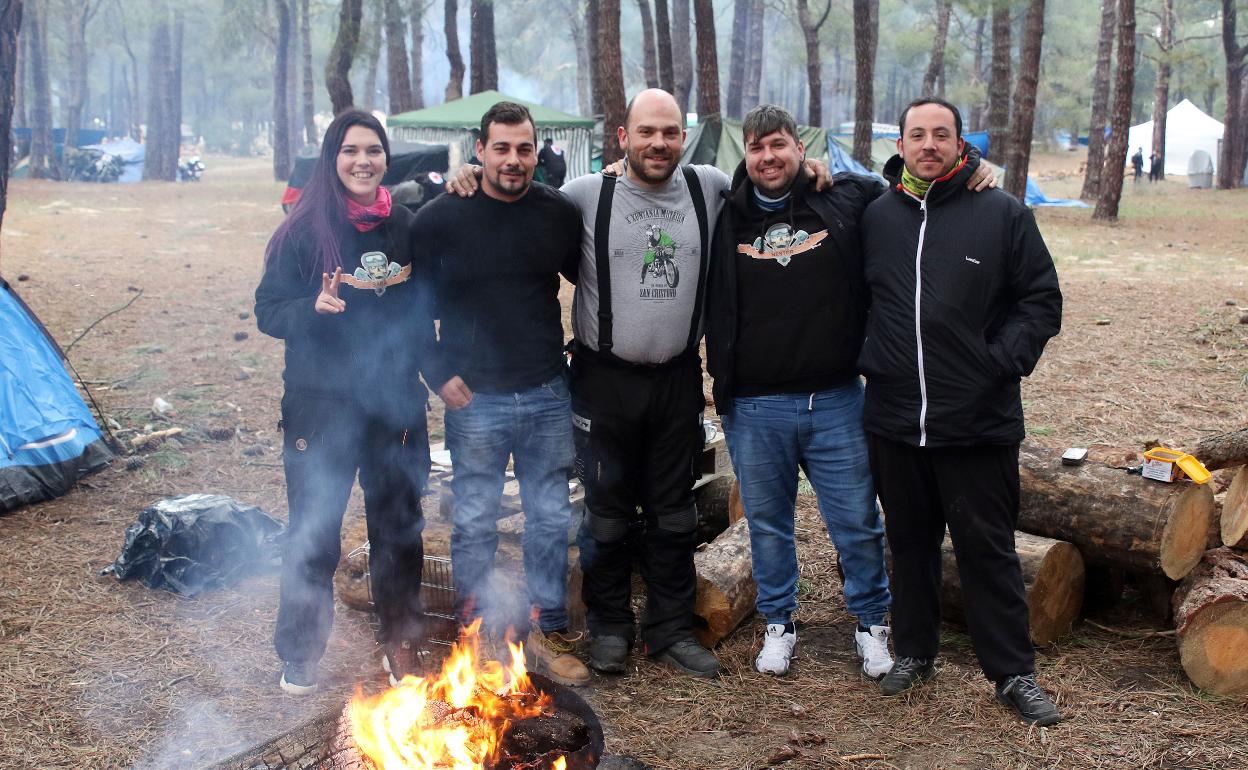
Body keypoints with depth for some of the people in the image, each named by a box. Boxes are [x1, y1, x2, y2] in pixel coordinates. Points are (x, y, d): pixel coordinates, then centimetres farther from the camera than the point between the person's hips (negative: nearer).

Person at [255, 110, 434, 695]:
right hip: (321, 405, -3)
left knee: (398, 526, 11)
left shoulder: (406, 228, 4)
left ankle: (400, 644, 28)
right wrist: (314, 307, -23)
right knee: (314, 533, 3)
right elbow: (267, 311, -6)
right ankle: (300, 655, 20)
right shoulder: (304, 230, -6)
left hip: (395, 404, 3)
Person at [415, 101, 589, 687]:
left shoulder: (560, 214, 1)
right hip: (475, 400, -2)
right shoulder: (441, 217, -6)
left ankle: (550, 633, 23)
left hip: (548, 397, 3)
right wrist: (438, 374, -4)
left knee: (551, 519, 9)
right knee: (475, 521, 7)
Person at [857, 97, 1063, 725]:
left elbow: (1041, 300, 1)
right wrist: (866, 359, 5)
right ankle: (914, 652, 31)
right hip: (893, 419, 3)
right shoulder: (875, 217, 7)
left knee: (987, 548, 3)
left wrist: (1003, 360, -10)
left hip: (979, 421, -3)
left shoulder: (1003, 215, -1)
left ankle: (1014, 673, 15)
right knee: (909, 541, 15)